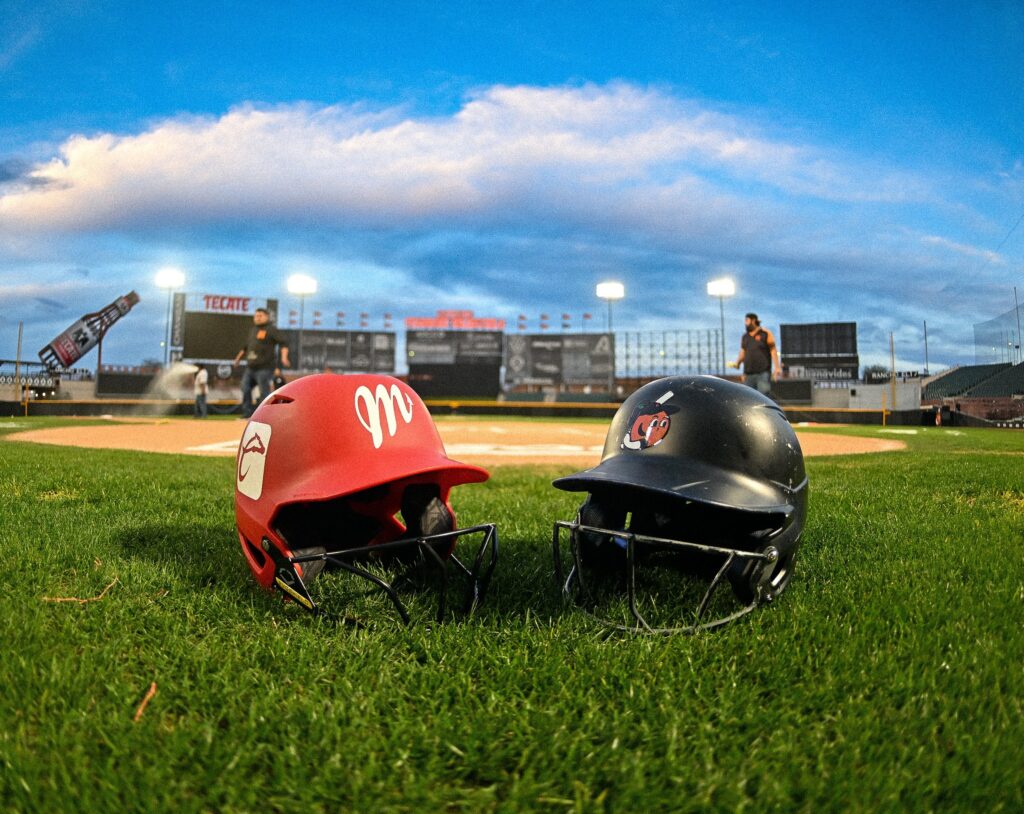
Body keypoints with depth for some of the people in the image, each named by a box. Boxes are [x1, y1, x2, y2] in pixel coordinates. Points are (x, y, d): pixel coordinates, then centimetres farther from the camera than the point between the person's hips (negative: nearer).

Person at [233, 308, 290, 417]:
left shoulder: (271, 330, -4)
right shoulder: (252, 330, 19)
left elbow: (284, 342, -13)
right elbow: (247, 346, 32)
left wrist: (284, 357, -26)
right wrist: (239, 357, 33)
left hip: (264, 368, -8)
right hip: (250, 367, 8)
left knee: (264, 391, -9)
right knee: (245, 389, 3)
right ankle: (247, 412, 10)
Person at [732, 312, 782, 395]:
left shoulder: (765, 333, 1)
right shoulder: (745, 336, 16)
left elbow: (773, 350, -1)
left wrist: (777, 367, -8)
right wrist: (737, 363, 0)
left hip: (763, 372, -5)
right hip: (749, 374, 5)